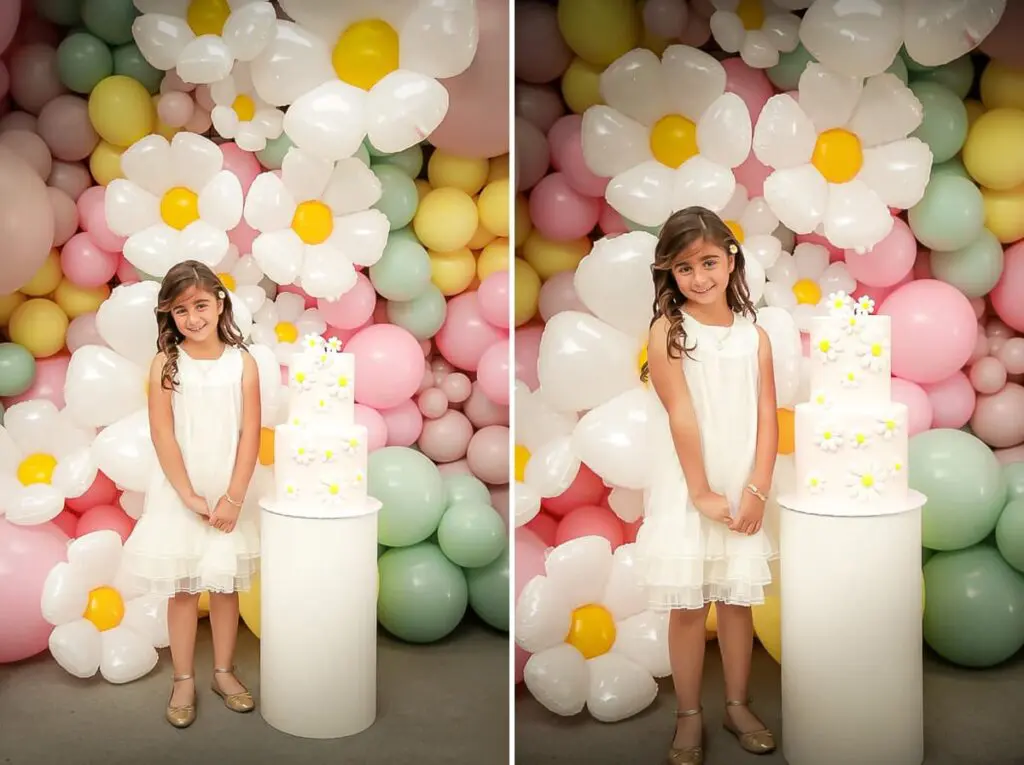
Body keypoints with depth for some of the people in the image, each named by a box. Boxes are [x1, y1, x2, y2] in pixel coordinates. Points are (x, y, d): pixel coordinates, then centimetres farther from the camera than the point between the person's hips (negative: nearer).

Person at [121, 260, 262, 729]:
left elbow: (250, 436, -4)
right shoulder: (166, 365, -4)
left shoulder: (242, 363, -2)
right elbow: (163, 436, -8)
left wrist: (232, 498, -10)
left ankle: (224, 671, 25)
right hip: (178, 493, -1)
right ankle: (183, 680, 19)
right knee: (182, 588, 7)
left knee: (225, 584, 10)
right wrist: (190, 496, -12)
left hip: (228, 493, 1)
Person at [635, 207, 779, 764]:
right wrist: (702, 492, -13)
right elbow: (681, 417, -11)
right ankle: (689, 718, 17)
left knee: (737, 598, 11)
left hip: (743, 488, 3)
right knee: (688, 605, 4)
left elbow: (767, 418, 0)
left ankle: (737, 705, 28)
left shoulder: (754, 336, 4)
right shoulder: (667, 330, -7)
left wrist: (756, 489, -9)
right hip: (686, 489, -3)